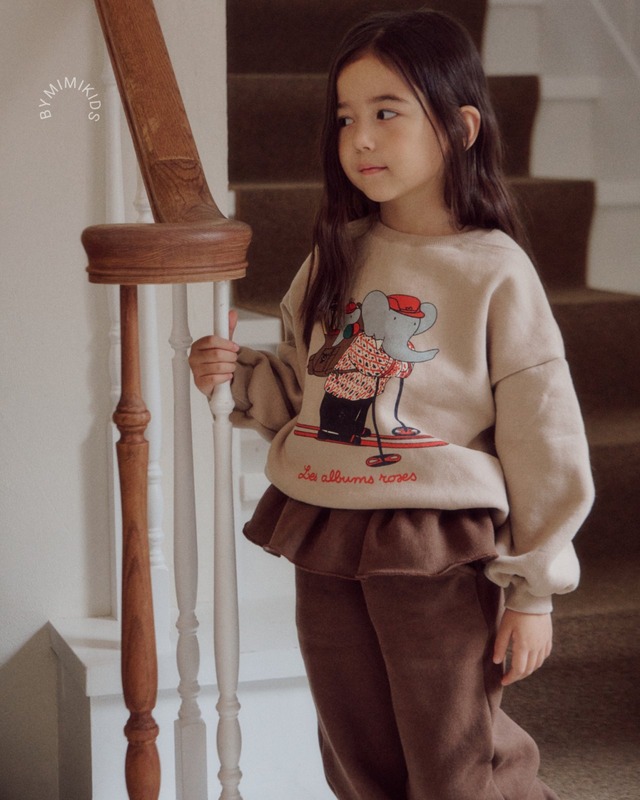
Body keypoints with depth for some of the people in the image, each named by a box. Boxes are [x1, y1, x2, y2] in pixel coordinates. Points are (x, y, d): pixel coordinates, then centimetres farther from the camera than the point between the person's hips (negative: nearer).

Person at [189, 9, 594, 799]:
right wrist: (239, 374, -3)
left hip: (438, 553, -5)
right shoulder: (335, 258, 7)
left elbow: (542, 441, -7)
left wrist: (533, 590, -7)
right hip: (323, 545, 5)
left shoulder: (494, 273, -9)